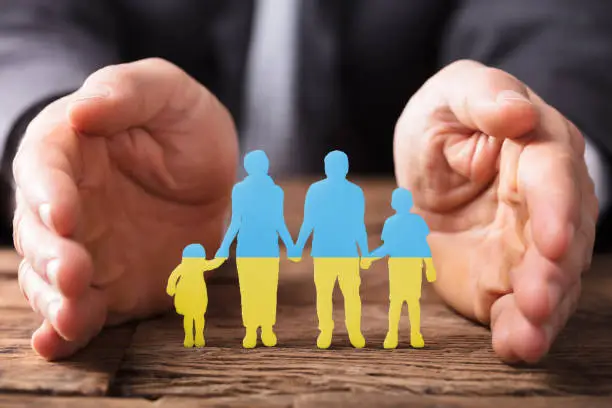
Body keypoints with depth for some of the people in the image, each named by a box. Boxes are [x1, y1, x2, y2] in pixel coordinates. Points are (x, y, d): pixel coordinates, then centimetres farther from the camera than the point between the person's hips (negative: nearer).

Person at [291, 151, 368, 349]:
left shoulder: (356, 192, 6)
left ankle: (355, 331, 8)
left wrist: (365, 253, 9)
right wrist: (298, 248, 1)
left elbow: (359, 226, 11)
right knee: (323, 294, -1)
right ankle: (325, 332, 11)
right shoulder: (315, 190, 3)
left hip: (349, 253, 0)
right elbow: (308, 222, 6)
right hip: (323, 252, 0)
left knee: (352, 294, -6)